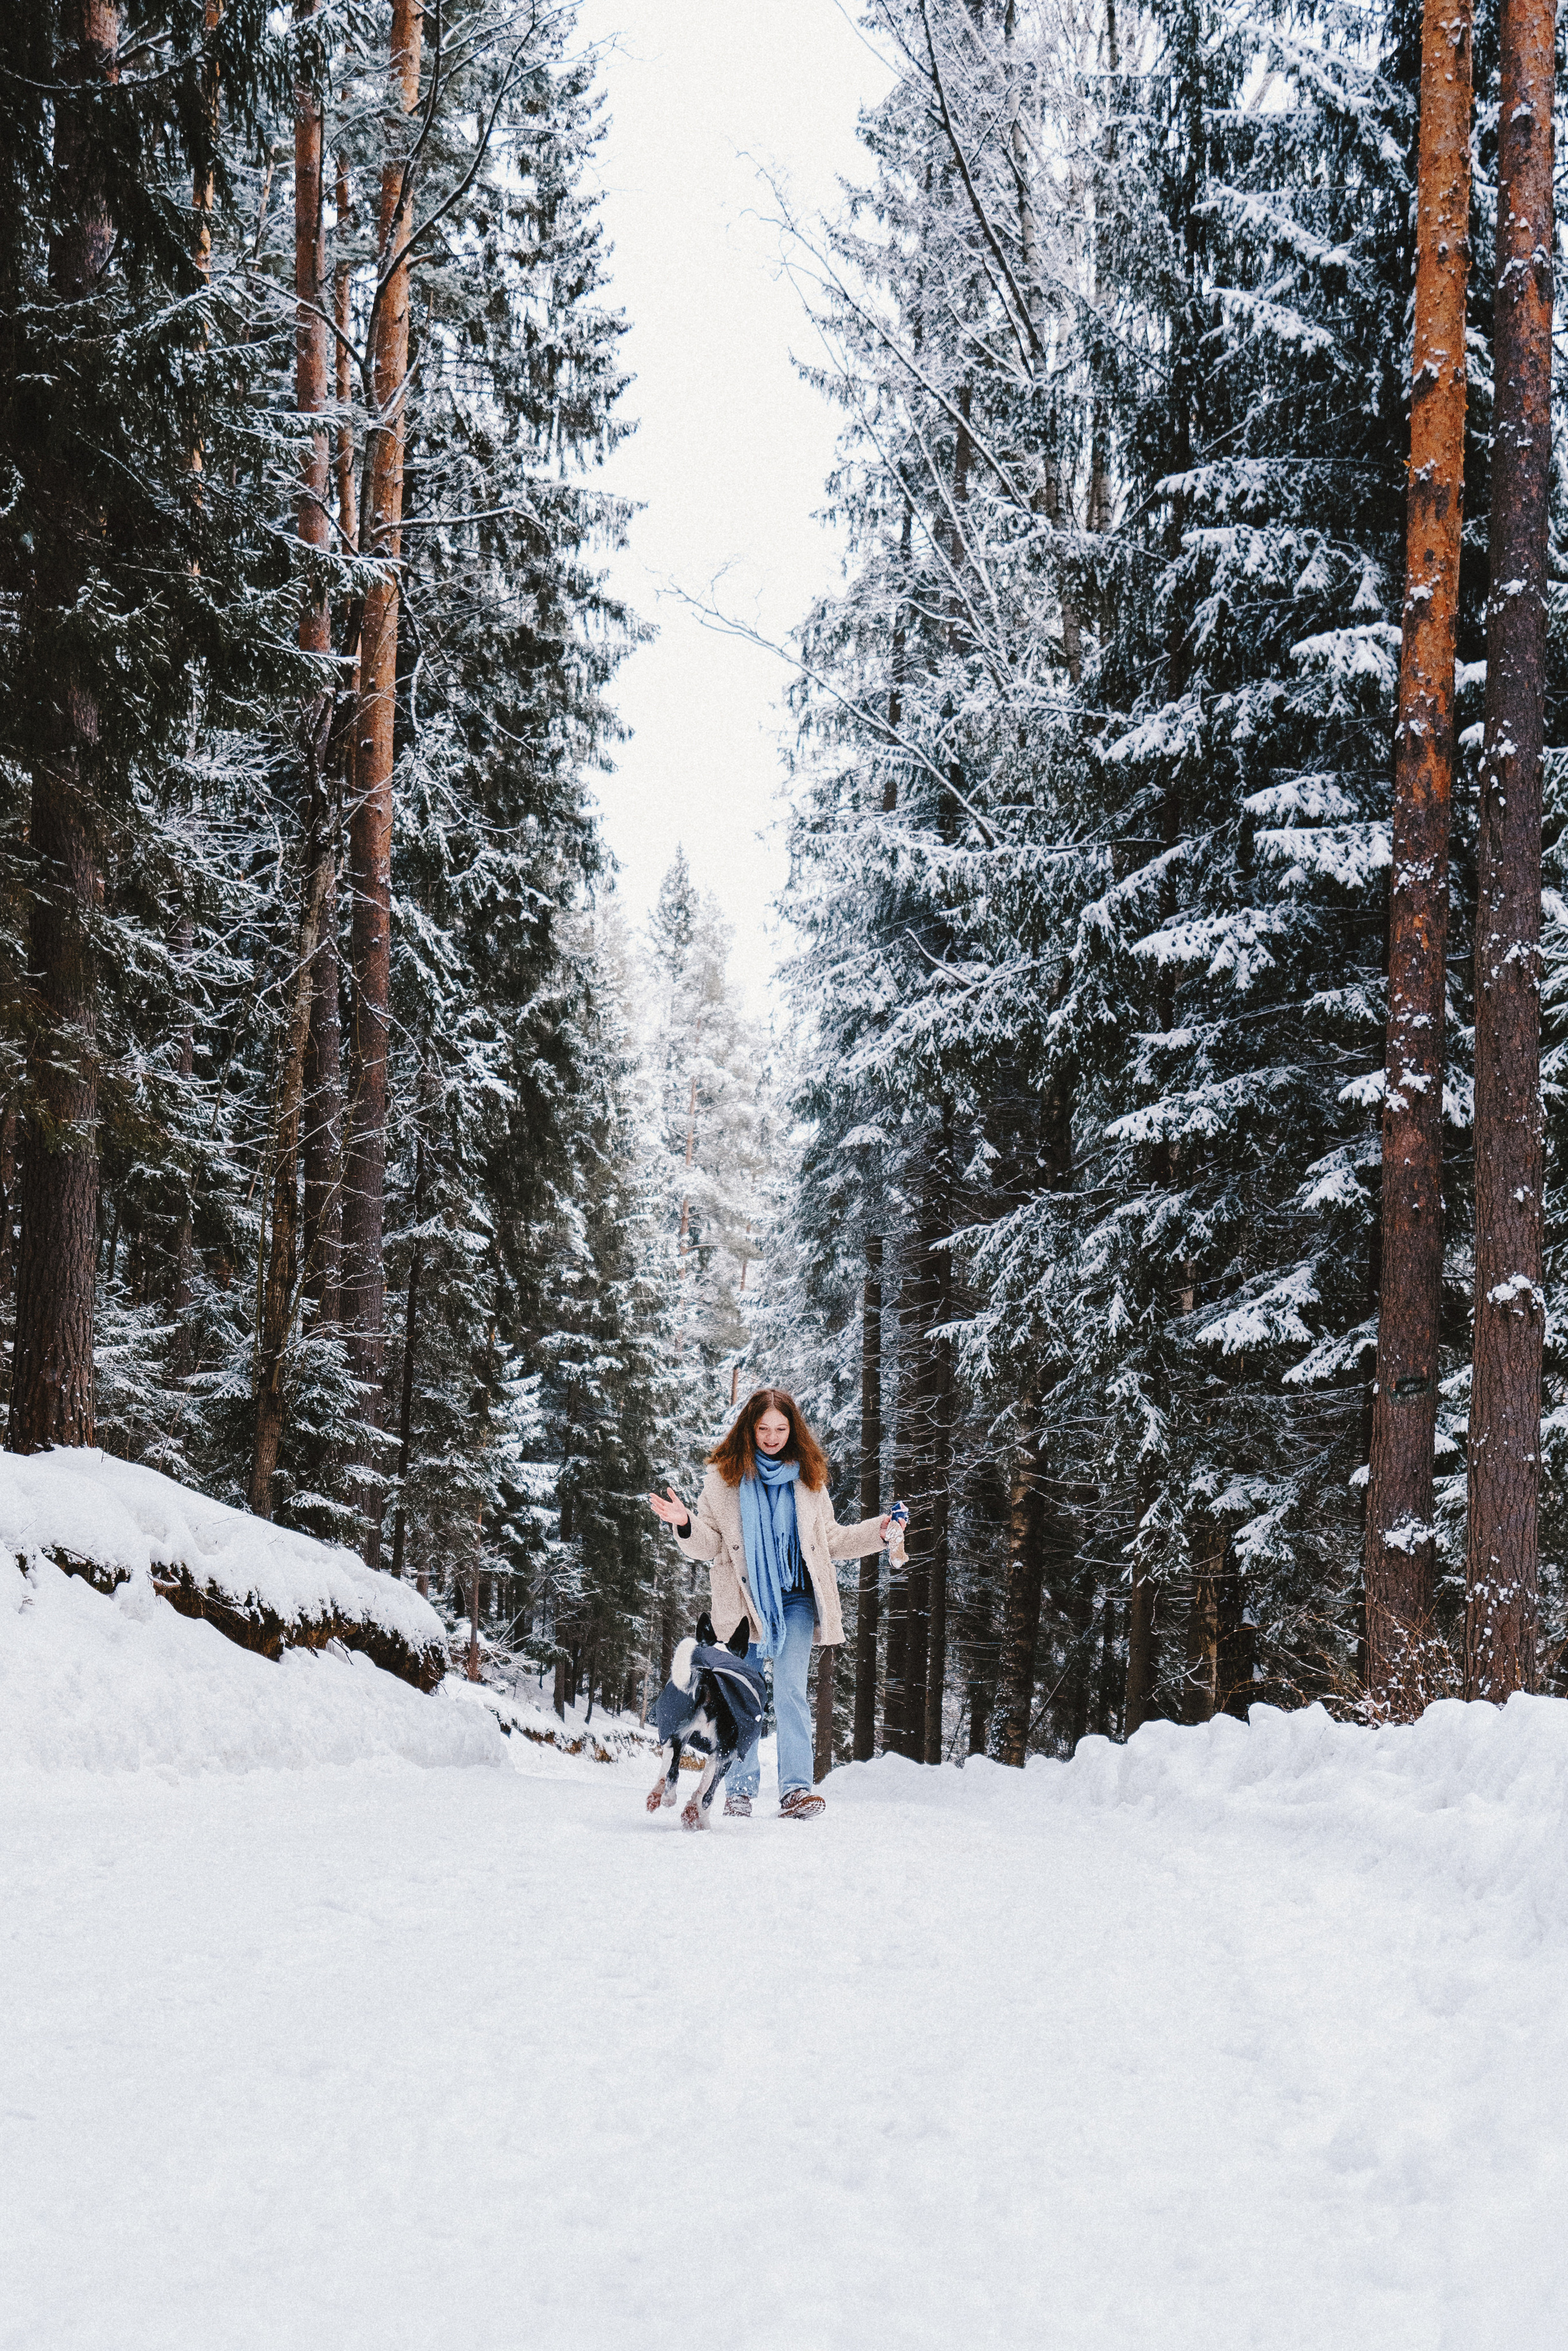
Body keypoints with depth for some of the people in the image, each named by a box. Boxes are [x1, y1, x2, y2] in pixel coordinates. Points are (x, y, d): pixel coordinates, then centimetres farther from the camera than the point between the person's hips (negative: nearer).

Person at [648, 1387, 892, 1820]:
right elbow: (710, 1545, 3)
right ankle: (740, 1791, 13)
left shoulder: (808, 1477, 9)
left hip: (796, 1599, 0)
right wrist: (685, 1526, -17)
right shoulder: (724, 1478, 3)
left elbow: (830, 1540, 17)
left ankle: (796, 1790, -18)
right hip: (746, 1601, 0)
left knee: (790, 1691, -12)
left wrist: (878, 1532, 6)